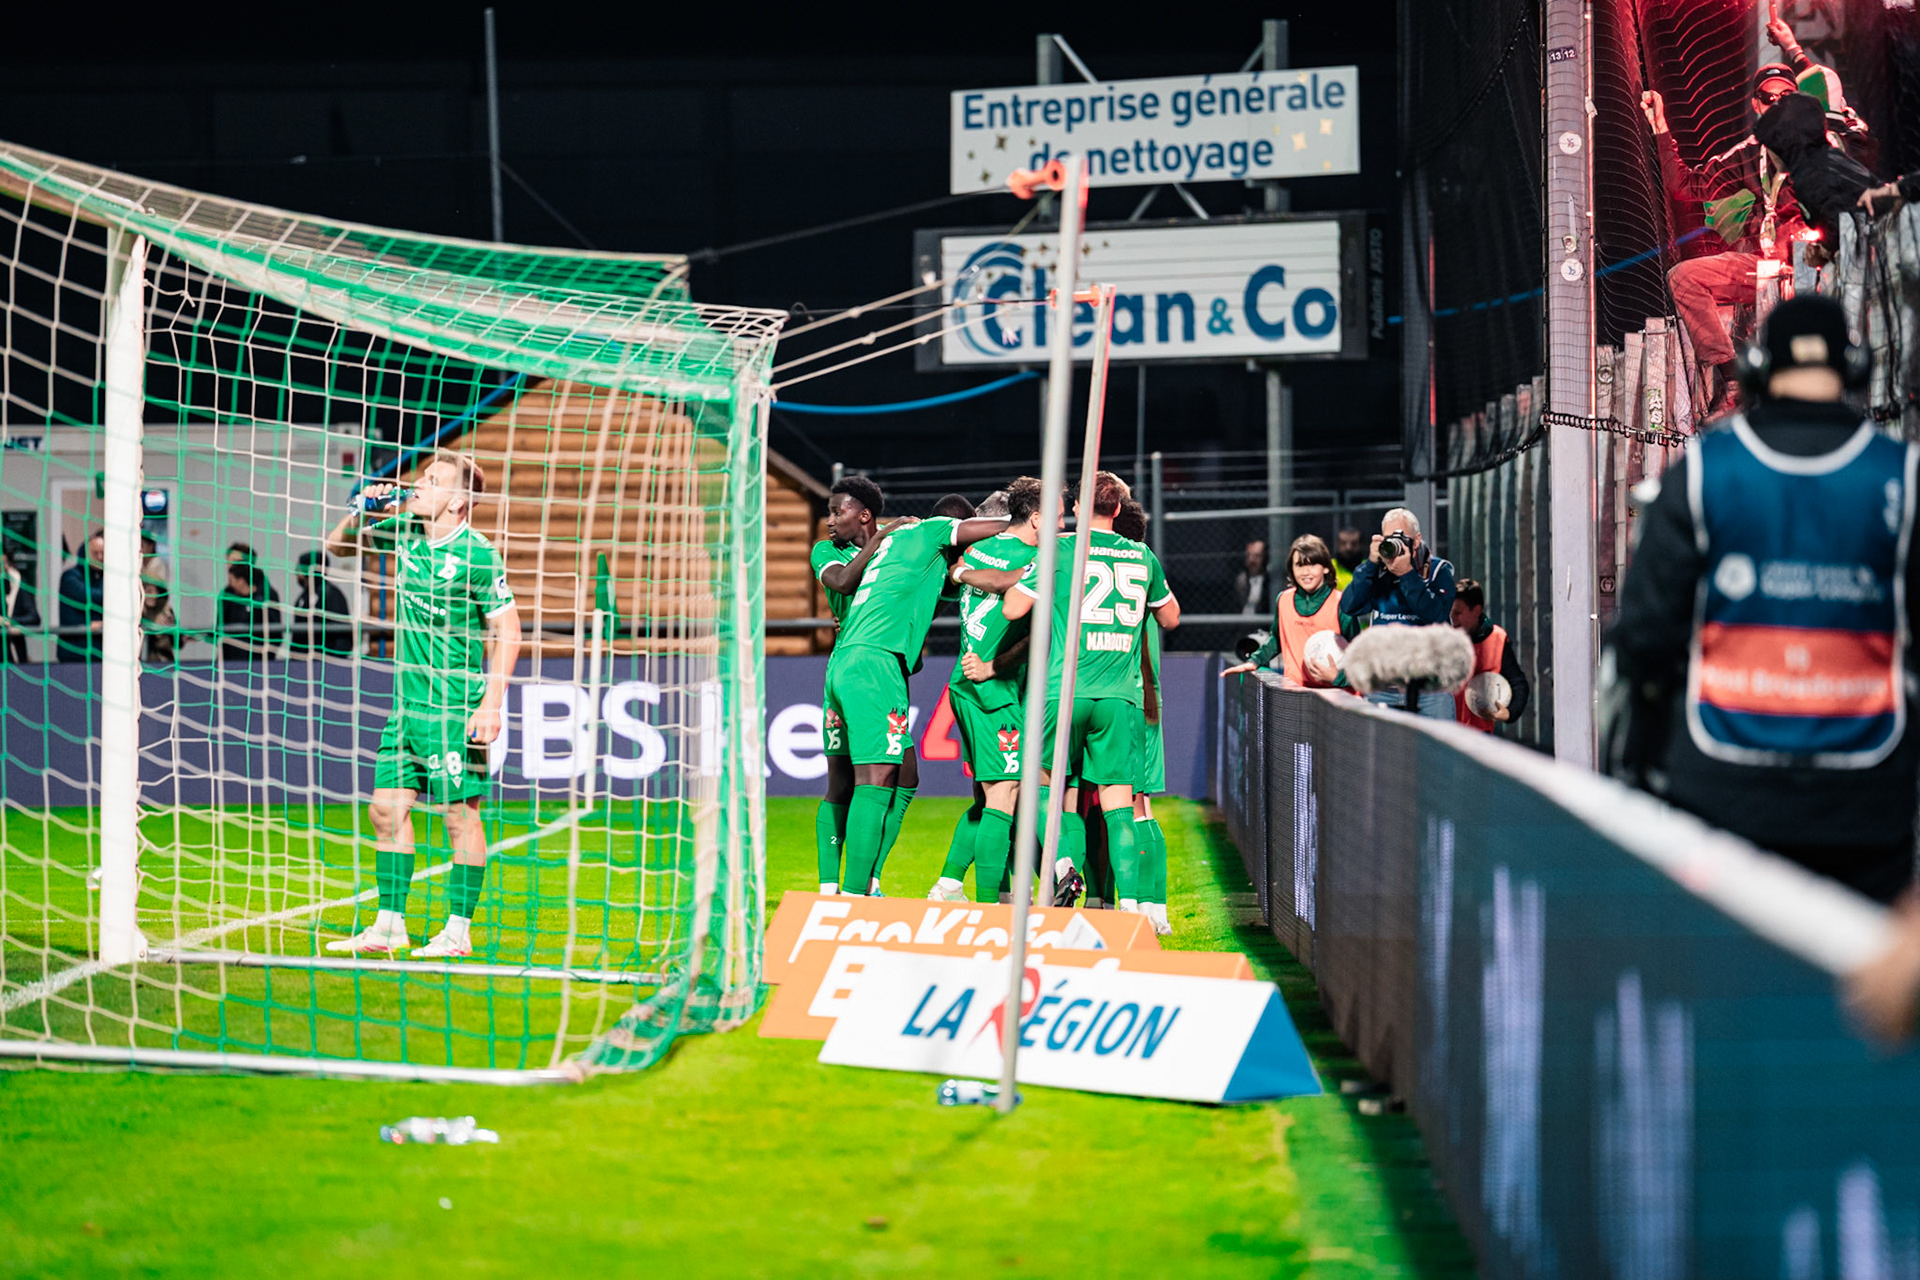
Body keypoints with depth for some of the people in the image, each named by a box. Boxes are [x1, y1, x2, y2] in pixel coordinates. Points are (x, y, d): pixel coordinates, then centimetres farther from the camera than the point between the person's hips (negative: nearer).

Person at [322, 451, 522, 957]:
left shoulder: (477, 554, -13)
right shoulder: (405, 531, 6)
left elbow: (506, 631, -11)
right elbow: (337, 546, 20)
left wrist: (491, 705, -17)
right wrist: (362, 512, -1)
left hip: (456, 707, -7)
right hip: (408, 701, 7)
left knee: (460, 814, -1)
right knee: (387, 808, 6)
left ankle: (458, 932, 6)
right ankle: (389, 926, 12)